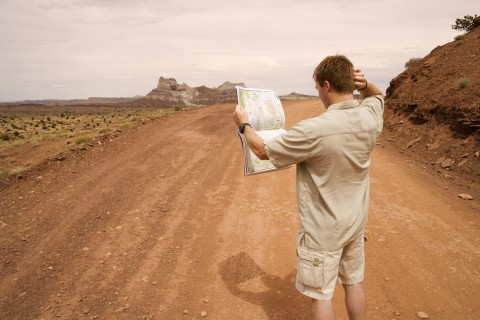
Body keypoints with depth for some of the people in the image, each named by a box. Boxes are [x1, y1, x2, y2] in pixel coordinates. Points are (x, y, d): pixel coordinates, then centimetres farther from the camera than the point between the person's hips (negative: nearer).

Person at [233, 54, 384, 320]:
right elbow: (378, 95, 17)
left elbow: (263, 151, -15)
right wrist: (364, 84, -7)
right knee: (354, 283, 24)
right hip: (355, 223, 7)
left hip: (323, 230, -6)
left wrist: (243, 124, 1)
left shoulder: (312, 130, -29)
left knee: (320, 294, 13)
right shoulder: (370, 117, -10)